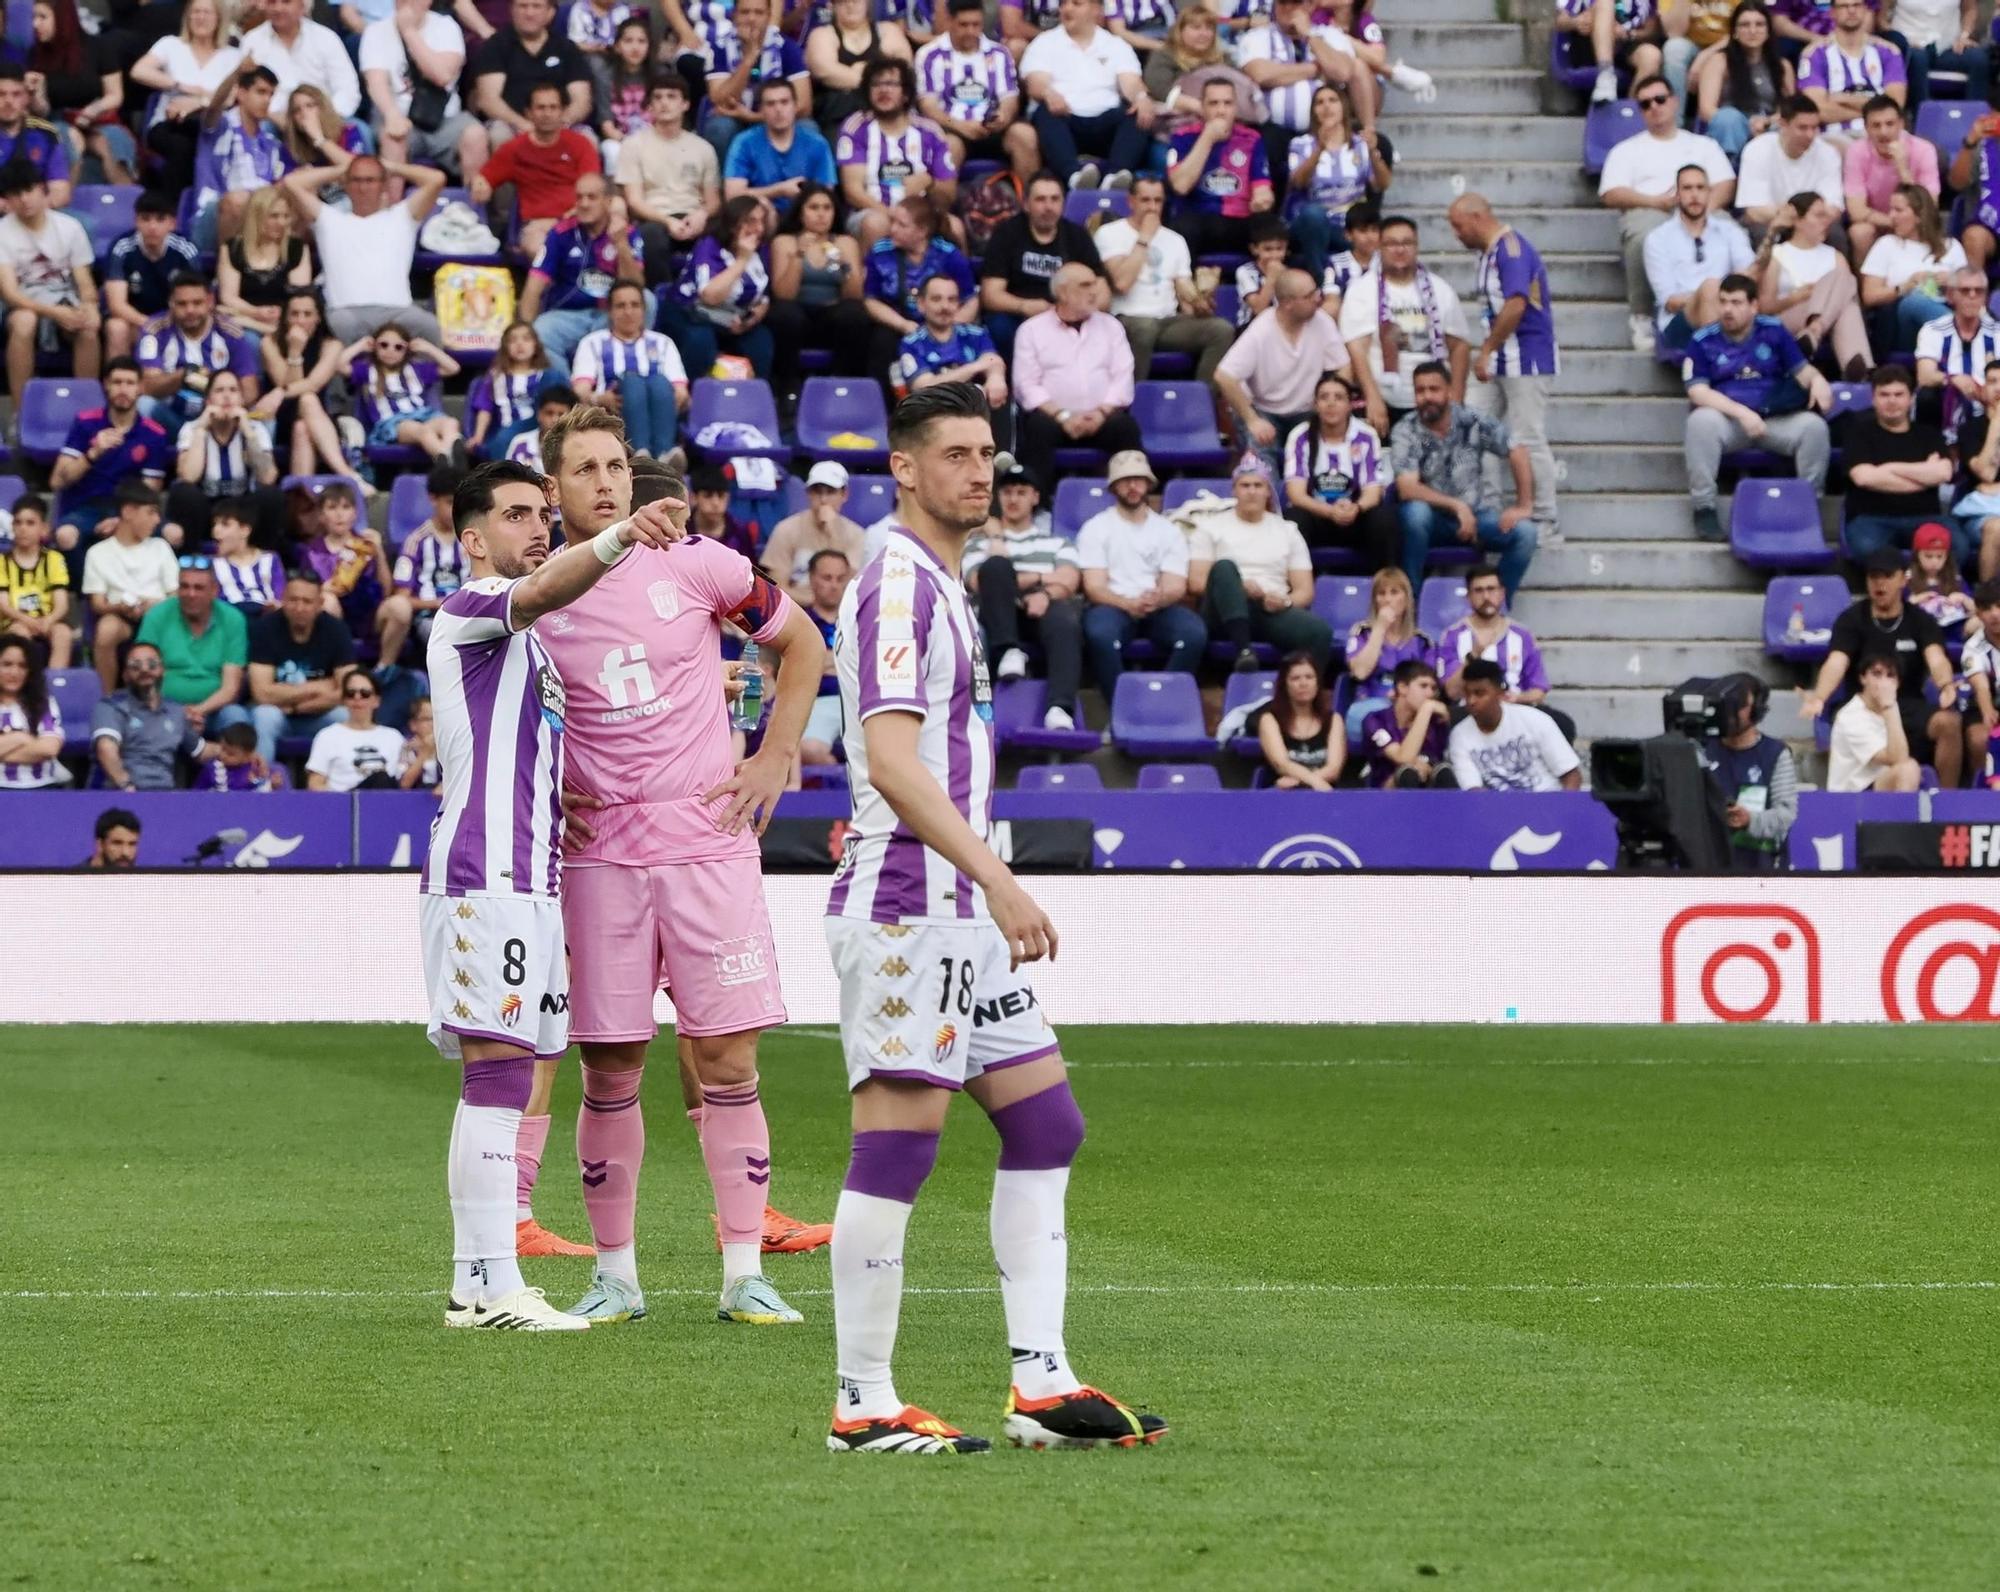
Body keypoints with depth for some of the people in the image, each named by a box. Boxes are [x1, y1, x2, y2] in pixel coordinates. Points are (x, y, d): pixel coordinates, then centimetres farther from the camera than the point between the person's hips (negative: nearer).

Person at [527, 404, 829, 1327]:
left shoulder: (696, 567, 0)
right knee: (609, 1071, 2)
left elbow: (801, 643, 14)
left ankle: (744, 1275, 1)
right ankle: (615, 1275, 12)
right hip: (600, 858, 1)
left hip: (708, 842, 0)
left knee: (728, 1060, -3)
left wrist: (773, 760, 6)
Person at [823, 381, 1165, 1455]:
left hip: (963, 917, 10)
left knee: (1045, 1127, 9)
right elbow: (890, 760, -23)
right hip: (904, 910, -10)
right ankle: (863, 1406, -4)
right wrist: (997, 880, -27)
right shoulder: (897, 583, -12)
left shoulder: (940, 586, 19)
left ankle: (1041, 1385, 9)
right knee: (899, 1142, -8)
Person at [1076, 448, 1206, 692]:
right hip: (1113, 606, -2)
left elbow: (1176, 587, 4)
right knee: (1100, 633, -39)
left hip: (1159, 609, 2)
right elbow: (1094, 587, -3)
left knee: (1195, 632, -31)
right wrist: (1128, 604, -24)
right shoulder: (1096, 528, 8)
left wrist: (1158, 599, -22)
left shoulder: (1169, 531, 14)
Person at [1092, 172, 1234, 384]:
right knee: (1145, 326, -41)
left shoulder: (1175, 240, 19)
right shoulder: (1110, 233, 2)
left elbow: (1186, 291, 14)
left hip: (1169, 322, 5)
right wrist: (1144, 239, -7)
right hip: (1127, 321, -5)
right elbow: (1122, 282, -14)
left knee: (1222, 329, -22)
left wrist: (1197, 305, -11)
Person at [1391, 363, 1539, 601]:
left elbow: (1517, 453, -6)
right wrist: (1457, 506, -31)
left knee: (1524, 532, -23)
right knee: (1415, 511, -36)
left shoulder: (1471, 422, -7)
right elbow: (1407, 489, -23)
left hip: (1475, 514, 2)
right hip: (1433, 518, -2)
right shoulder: (1405, 433, -12)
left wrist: (1524, 507, -13)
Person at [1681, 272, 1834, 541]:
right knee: (1702, 420, -35)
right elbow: (1697, 391, -10)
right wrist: (1741, 413, -23)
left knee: (1814, 426, -26)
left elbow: (1803, 370, 8)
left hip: (1776, 418, 2)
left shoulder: (1773, 332, 7)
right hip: (1728, 419, -2)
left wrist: (1817, 380, -18)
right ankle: (1703, 507, -24)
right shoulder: (1703, 342, -1)